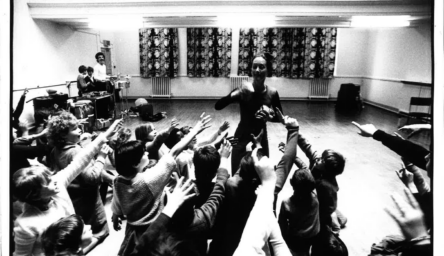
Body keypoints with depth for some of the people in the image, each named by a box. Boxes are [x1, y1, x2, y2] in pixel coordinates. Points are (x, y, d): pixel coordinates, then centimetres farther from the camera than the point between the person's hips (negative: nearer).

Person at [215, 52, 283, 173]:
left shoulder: (272, 93, -8)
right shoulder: (243, 89, -15)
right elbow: (217, 106, -24)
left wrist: (270, 117, -16)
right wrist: (235, 94, -39)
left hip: (261, 138, 2)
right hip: (242, 138, -2)